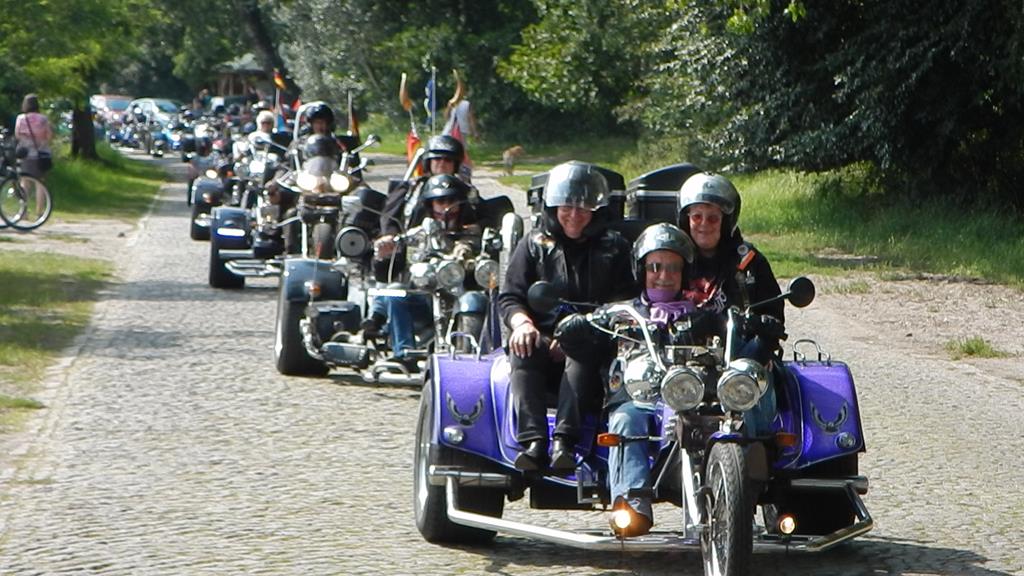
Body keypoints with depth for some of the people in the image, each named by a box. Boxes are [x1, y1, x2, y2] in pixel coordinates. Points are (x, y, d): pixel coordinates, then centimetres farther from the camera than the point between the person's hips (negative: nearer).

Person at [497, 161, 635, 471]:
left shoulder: (614, 247, 15)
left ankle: (564, 441, -49)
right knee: (522, 350, -33)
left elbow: (623, 305, 4)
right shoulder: (534, 245, 17)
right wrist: (522, 323, -14)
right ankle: (533, 441, -45)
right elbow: (509, 297, 10)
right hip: (544, 338, 1)